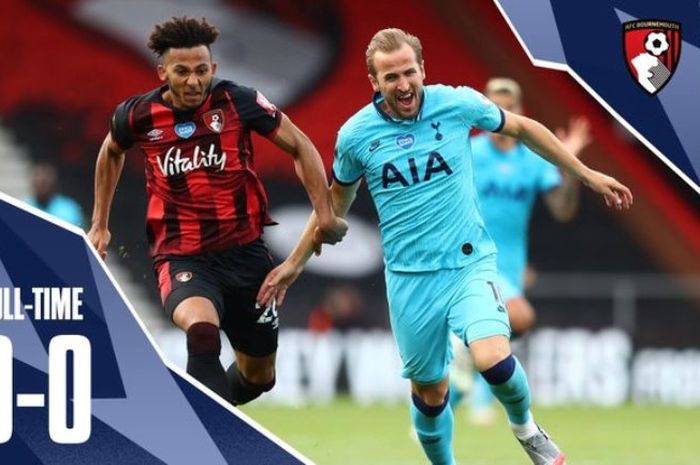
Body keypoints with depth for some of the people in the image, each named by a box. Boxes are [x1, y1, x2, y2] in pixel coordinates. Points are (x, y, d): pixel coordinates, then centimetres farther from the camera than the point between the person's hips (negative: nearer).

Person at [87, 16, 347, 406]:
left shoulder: (237, 101, -8)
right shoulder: (138, 115, -5)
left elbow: (300, 146, 2)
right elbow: (111, 152, 19)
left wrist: (325, 213, -8)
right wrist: (100, 224, 22)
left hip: (245, 252, 2)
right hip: (182, 258, -2)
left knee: (259, 375, 12)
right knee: (201, 327, -36)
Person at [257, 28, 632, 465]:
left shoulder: (458, 103, -9)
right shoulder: (356, 135, -5)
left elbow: (523, 128, 9)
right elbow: (337, 199, 14)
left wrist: (588, 175, 13)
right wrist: (295, 262, 18)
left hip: (470, 263, -1)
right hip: (410, 278, 2)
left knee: (493, 359, -24)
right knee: (429, 392, 8)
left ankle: (525, 427, 8)